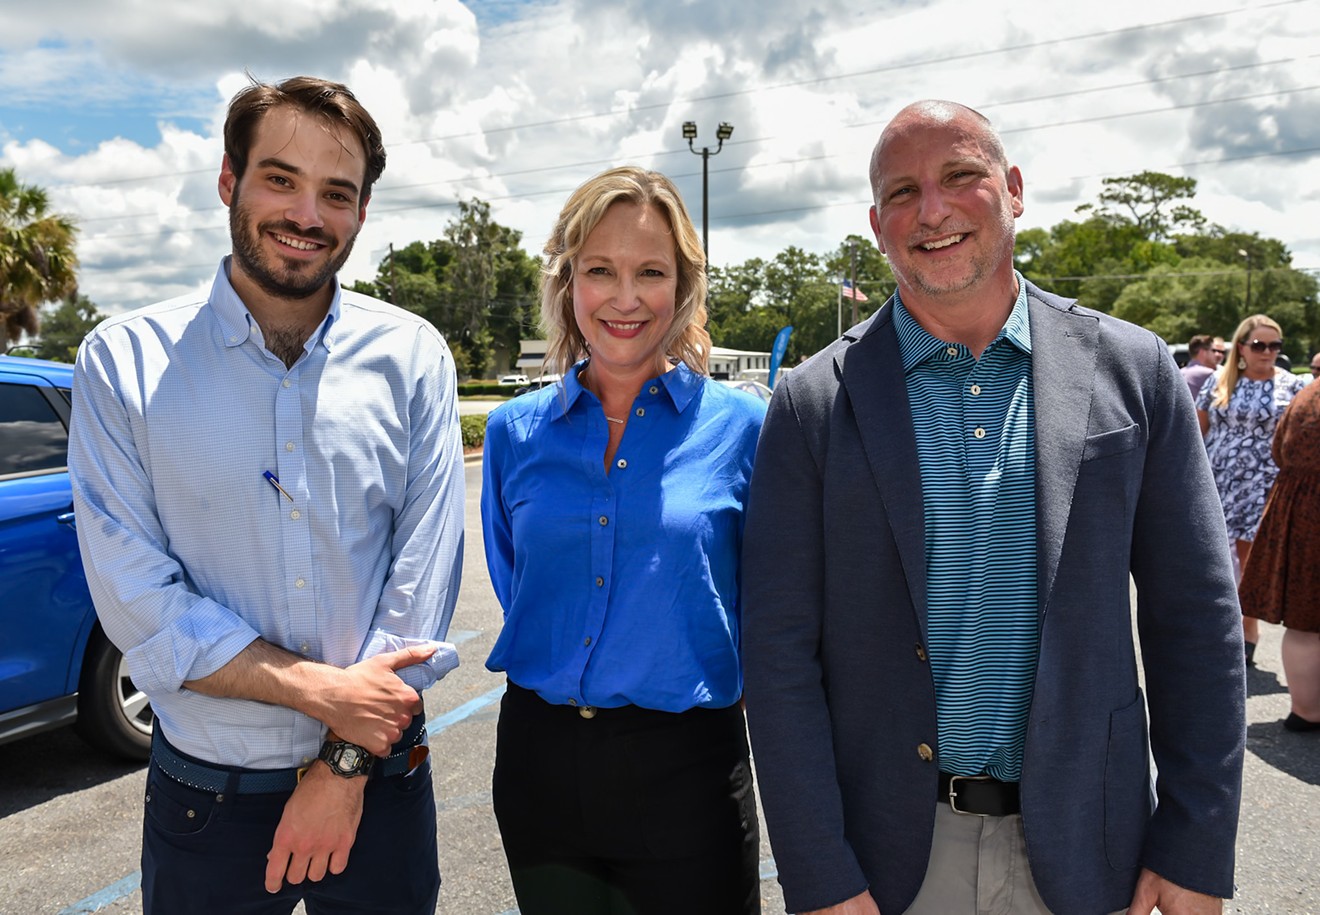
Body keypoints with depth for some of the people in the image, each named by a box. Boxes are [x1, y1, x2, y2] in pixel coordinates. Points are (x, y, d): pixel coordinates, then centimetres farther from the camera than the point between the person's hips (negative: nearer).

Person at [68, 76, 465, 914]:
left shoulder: (413, 358, -5)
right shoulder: (123, 362, -7)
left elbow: (425, 574, -8)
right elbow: (138, 601, -11)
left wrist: (345, 766, -10)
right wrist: (323, 691, -17)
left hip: (383, 782, 1)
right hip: (205, 793, 0)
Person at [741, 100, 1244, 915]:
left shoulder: (1132, 370, -3)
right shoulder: (816, 403, -7)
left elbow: (1195, 621, 0)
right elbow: (780, 650, -8)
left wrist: (1195, 849, -1)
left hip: (1081, 847, 2)